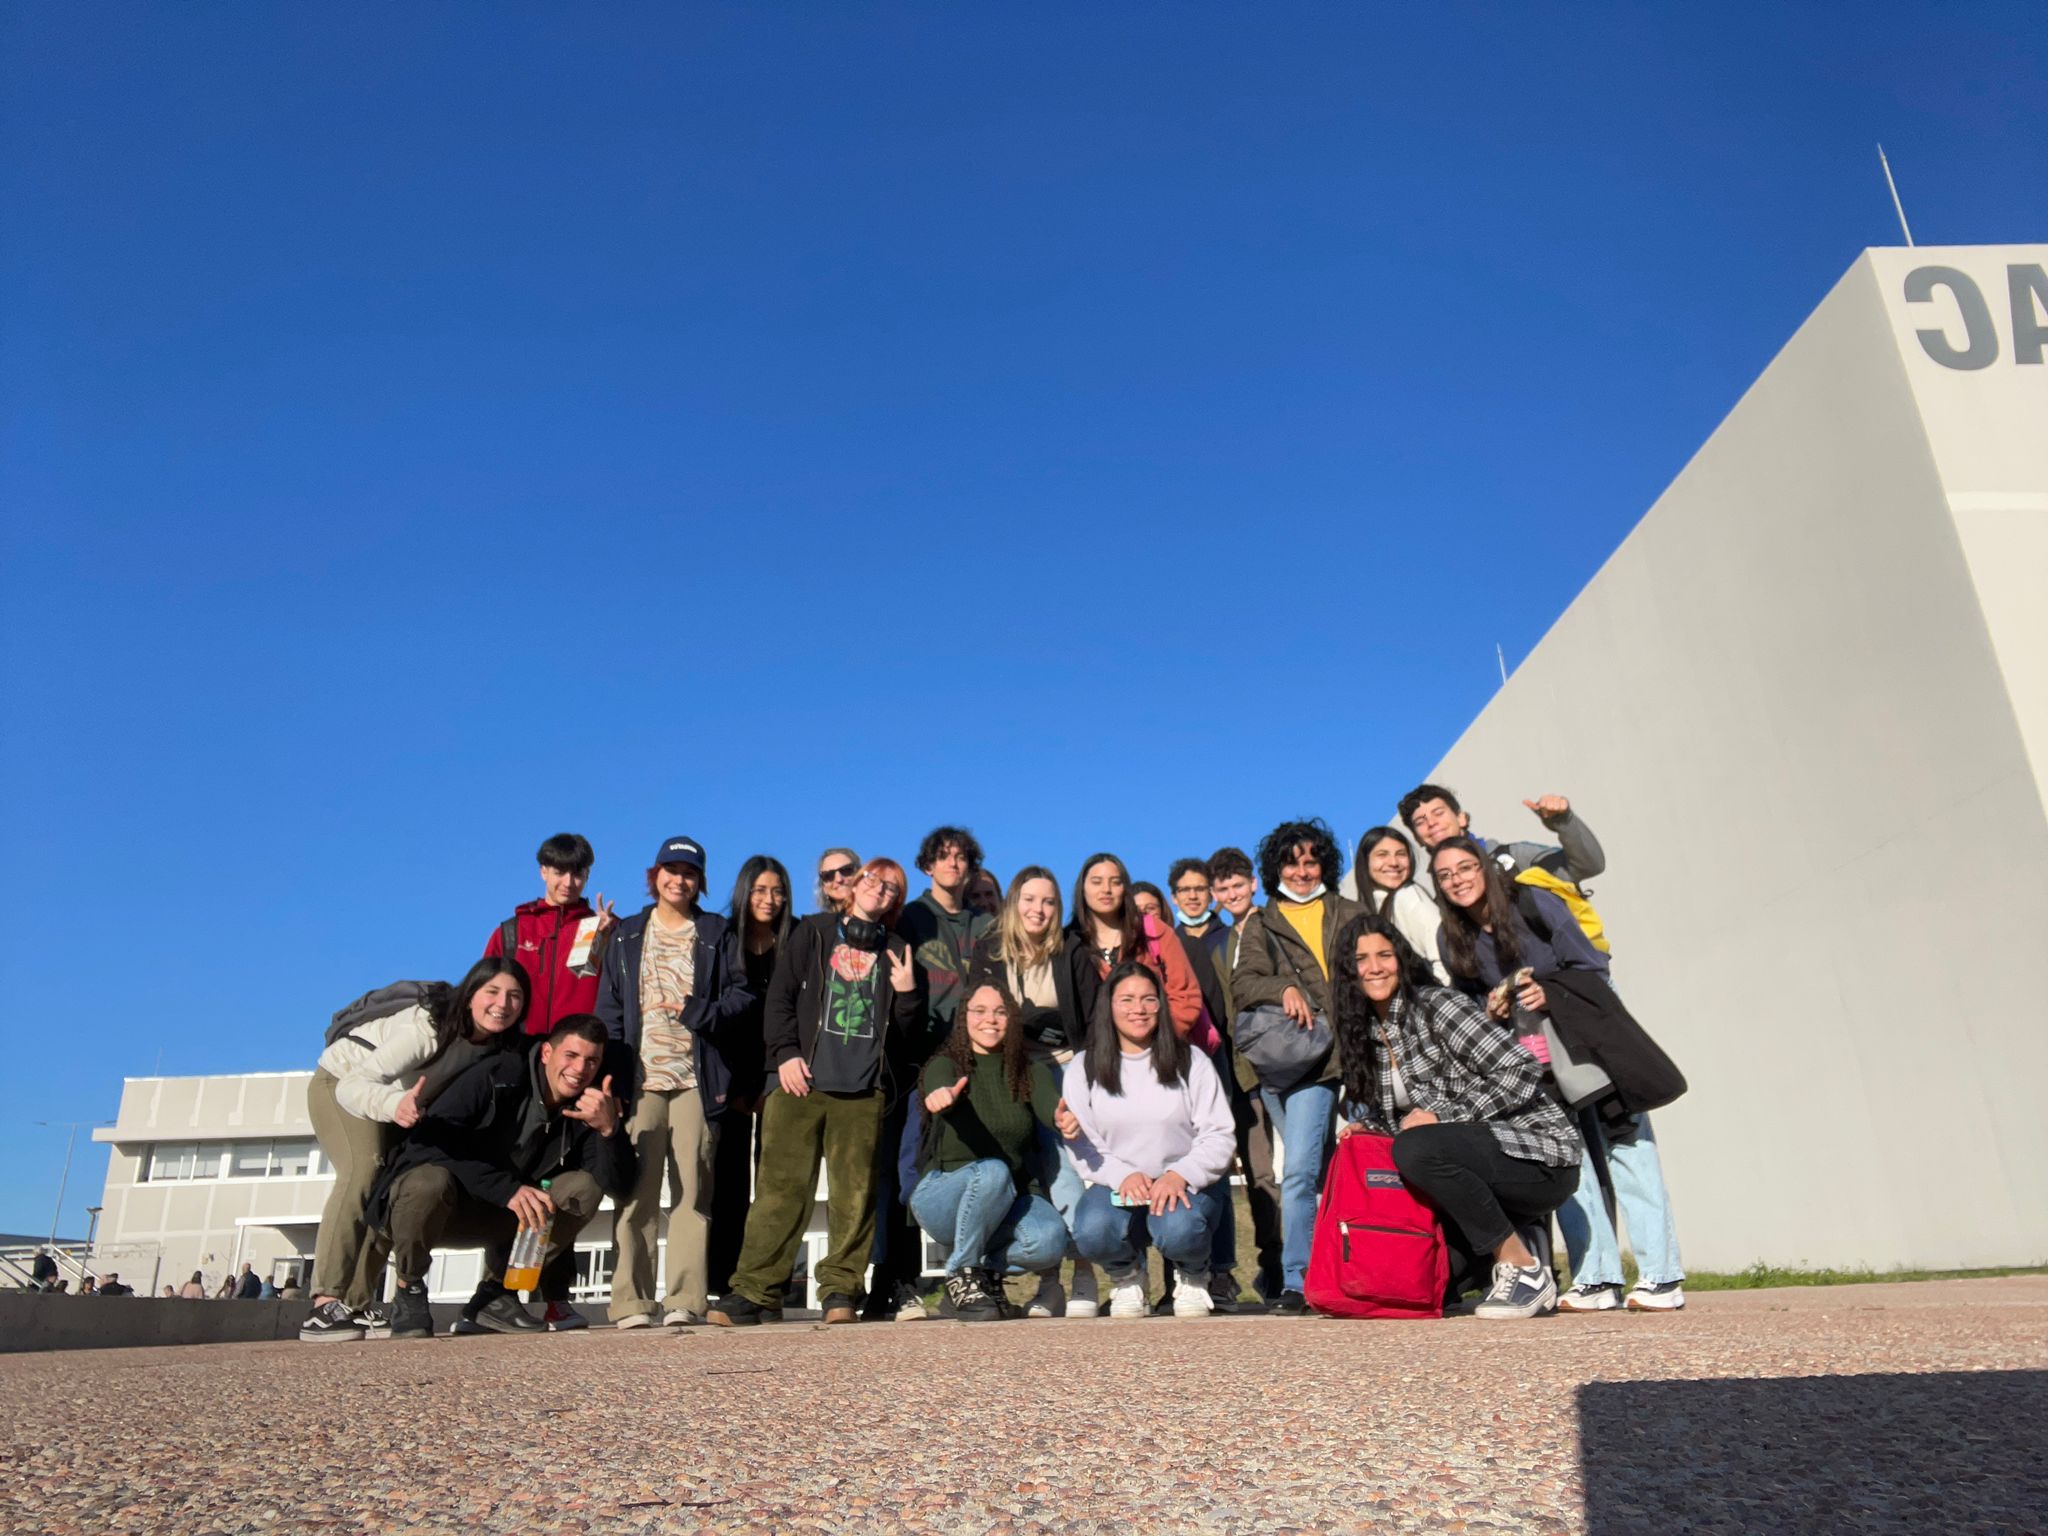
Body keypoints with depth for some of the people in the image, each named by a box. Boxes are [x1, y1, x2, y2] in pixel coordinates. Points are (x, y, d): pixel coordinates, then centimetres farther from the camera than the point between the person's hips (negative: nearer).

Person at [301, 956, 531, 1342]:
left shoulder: (498, 1042, -18)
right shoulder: (429, 1026, -38)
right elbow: (353, 1085, -45)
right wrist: (395, 1105, -64)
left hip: (397, 1097, 7)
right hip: (341, 1083, -7)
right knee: (365, 1169, -27)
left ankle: (358, 1305, 7)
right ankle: (325, 1305, -28)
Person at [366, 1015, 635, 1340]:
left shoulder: (588, 1110, -7)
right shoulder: (497, 1075, -19)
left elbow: (620, 1187, -17)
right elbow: (427, 1139, -29)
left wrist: (610, 1128, -36)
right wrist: (508, 1188, -37)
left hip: (496, 1219, 4)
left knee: (586, 1186, -17)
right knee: (430, 1181, -37)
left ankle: (495, 1291, -4)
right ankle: (409, 1289, -8)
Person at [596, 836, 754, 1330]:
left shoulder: (718, 935, 12)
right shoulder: (627, 936, 16)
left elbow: (741, 996, 5)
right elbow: (609, 1009, 10)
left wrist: (695, 1011, -11)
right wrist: (610, 1076, 0)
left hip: (697, 1078, -1)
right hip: (640, 1078, 1)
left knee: (692, 1188, -4)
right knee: (636, 1189, -3)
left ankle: (686, 1299, -2)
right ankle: (631, 1301, 0)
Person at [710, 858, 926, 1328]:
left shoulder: (897, 953, 17)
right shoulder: (814, 931, 14)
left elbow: (909, 1034, 15)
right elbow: (780, 995, 7)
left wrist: (908, 993, -3)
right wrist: (785, 1053, -4)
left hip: (864, 1089, 1)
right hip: (800, 1080, -1)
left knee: (855, 1193, -2)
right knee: (781, 1187, -5)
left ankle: (840, 1292, 7)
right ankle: (752, 1290, 1)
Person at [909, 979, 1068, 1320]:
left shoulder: (1031, 1072, 4)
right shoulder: (945, 1064, -5)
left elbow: (1049, 1104, -18)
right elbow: (941, 1090, -29)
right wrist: (942, 1096, -55)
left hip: (1006, 1200, 3)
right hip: (942, 1194, -3)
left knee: (1050, 1238, -29)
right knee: (992, 1171, -35)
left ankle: (987, 1269, 3)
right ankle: (961, 1276, -13)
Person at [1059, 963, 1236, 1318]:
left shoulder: (1191, 1062, 6)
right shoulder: (1083, 1068, 6)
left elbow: (1219, 1136, -2)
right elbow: (1082, 1148, 0)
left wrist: (1179, 1175, -20)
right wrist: (1123, 1176, -20)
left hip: (1186, 1185, 0)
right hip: (1115, 1185, 1)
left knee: (1179, 1231, -34)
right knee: (1091, 1233, -32)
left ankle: (1192, 1276, 7)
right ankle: (1126, 1275, 7)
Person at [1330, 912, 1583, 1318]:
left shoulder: (1436, 1006, -14)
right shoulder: (1368, 1034, 9)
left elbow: (1522, 1071, -20)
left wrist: (1442, 1115, -21)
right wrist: (1366, 1129, -4)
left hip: (1539, 1155, -8)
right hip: (1481, 1164, 8)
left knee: (1416, 1149, -34)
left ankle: (1525, 1269, -17)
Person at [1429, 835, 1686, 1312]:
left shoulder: (1534, 904, -16)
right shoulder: (1452, 940, -4)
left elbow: (1593, 967, -12)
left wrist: (1553, 995, -28)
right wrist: (1491, 1010, -12)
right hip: (1531, 1050, 4)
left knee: (1623, 1139, -8)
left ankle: (1662, 1276, -5)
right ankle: (1597, 1278, 0)